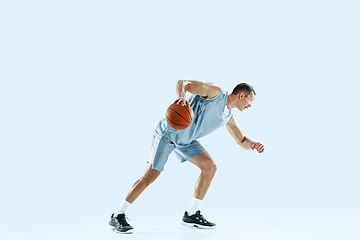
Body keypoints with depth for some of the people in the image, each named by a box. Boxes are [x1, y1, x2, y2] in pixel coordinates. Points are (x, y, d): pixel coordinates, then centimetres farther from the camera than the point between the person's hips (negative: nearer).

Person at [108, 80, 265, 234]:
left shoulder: (228, 118, 8)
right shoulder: (215, 92, -15)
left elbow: (243, 142, 14)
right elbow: (182, 83, -20)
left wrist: (253, 144, -10)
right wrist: (181, 96, -42)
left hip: (186, 141, 8)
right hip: (168, 133, -8)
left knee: (210, 167, -4)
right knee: (151, 175, -13)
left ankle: (191, 215, 5)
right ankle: (117, 217, -4)